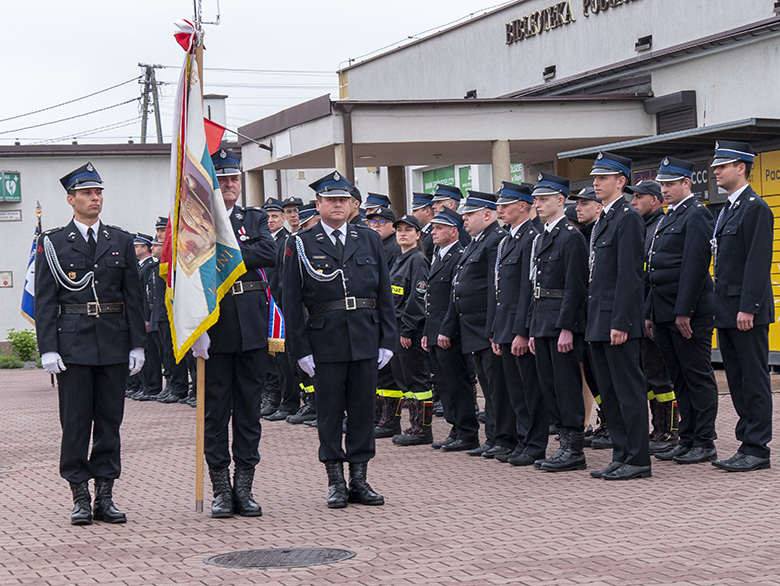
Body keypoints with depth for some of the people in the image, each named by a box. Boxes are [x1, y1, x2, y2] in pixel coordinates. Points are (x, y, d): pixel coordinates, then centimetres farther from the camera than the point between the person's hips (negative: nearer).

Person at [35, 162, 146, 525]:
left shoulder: (121, 242, 10)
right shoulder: (52, 243, 3)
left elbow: (134, 297, 10)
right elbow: (44, 302, 0)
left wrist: (137, 345, 3)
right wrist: (48, 349, -9)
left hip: (114, 344, 3)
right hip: (72, 343, -2)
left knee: (110, 419, 5)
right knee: (75, 421, 0)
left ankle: (105, 497, 11)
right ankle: (80, 498, 7)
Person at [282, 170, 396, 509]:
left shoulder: (370, 241, 10)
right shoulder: (300, 246, 2)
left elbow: (385, 294, 10)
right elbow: (292, 302, -1)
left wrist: (387, 341, 4)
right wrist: (301, 349, -7)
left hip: (366, 341, 3)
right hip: (325, 342, -2)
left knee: (363, 409, 6)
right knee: (330, 412, 3)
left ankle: (359, 480, 14)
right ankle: (336, 483, 10)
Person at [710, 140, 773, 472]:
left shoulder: (756, 208, -11)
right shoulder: (727, 210, 18)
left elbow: (758, 262, -17)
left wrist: (747, 308, -21)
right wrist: (720, 307, 16)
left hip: (747, 312, -9)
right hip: (727, 313, 9)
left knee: (754, 379, -4)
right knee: (737, 380, 11)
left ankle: (756, 450, 0)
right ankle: (746, 442, 17)